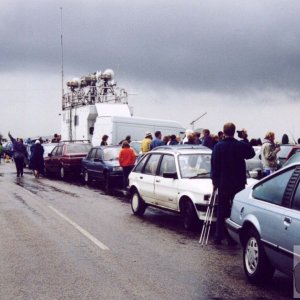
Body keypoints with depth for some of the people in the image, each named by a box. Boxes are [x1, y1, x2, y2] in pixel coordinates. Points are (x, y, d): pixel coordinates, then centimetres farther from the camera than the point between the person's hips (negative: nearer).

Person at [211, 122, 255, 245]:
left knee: (222, 211, 10)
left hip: (223, 183, 0)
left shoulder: (218, 146, -7)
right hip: (238, 184, 0)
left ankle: (219, 237, 13)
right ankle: (233, 238, 7)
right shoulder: (241, 145, -6)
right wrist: (245, 141, 15)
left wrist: (215, 181, 4)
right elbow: (251, 154, 16)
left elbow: (214, 165, -4)